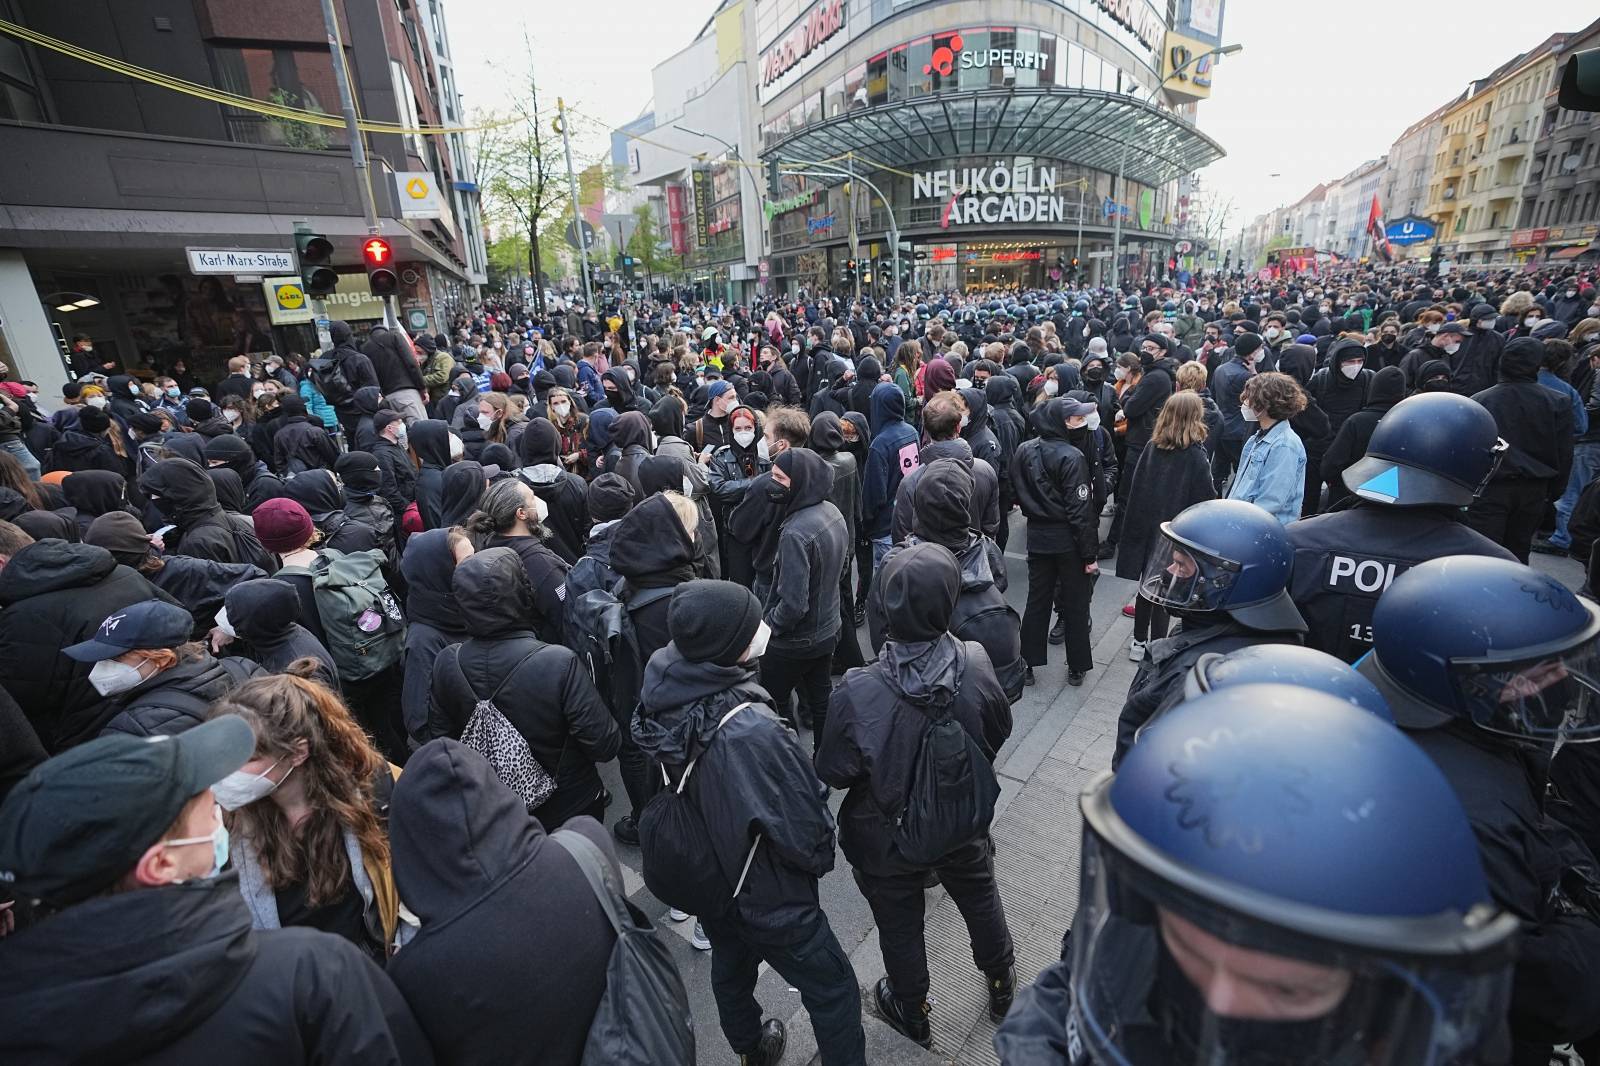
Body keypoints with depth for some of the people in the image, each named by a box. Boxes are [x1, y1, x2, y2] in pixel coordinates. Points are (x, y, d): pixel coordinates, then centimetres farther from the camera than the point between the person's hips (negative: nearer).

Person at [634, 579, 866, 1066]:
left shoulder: (662, 686, -20)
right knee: (834, 990, 18)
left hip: (703, 878, 8)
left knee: (730, 967, 32)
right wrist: (821, 856, -5)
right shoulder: (751, 733, -41)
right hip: (767, 897, -7)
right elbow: (803, 829, -27)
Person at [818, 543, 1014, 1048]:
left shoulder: (858, 692, -35)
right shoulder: (976, 663, -26)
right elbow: (998, 731, -7)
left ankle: (912, 1012, 52)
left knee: (900, 926, 25)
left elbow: (832, 773, -20)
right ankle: (1001, 984, 59)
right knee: (981, 900, 32)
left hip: (888, 840, -2)